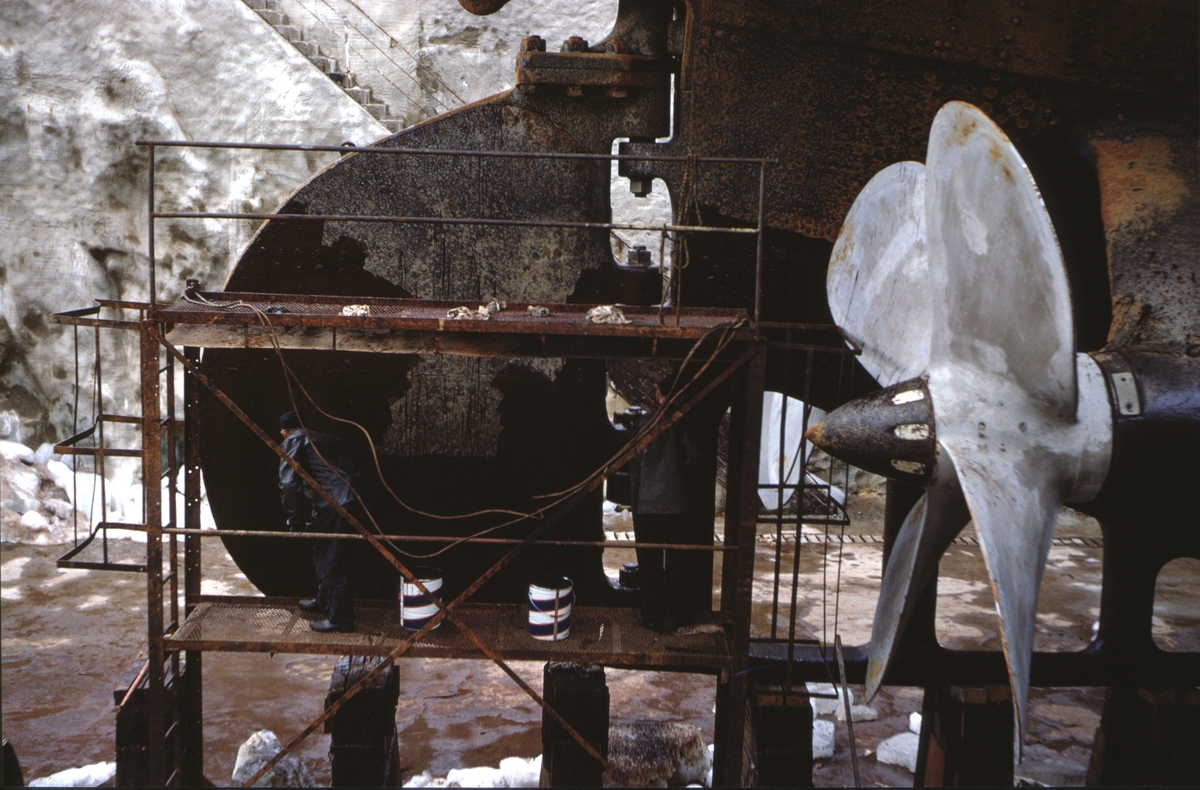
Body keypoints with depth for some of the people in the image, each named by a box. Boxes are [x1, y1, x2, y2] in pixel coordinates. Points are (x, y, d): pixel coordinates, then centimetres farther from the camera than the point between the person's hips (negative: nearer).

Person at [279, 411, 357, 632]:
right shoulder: (325, 439, 25)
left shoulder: (294, 441, 3)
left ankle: (340, 618, 3)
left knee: (330, 562, -2)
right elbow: (350, 468, 22)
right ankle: (324, 601, 41)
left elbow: (288, 482, -9)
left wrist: (295, 519, -4)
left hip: (333, 506, -9)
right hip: (348, 497, 9)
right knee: (323, 556, 25)